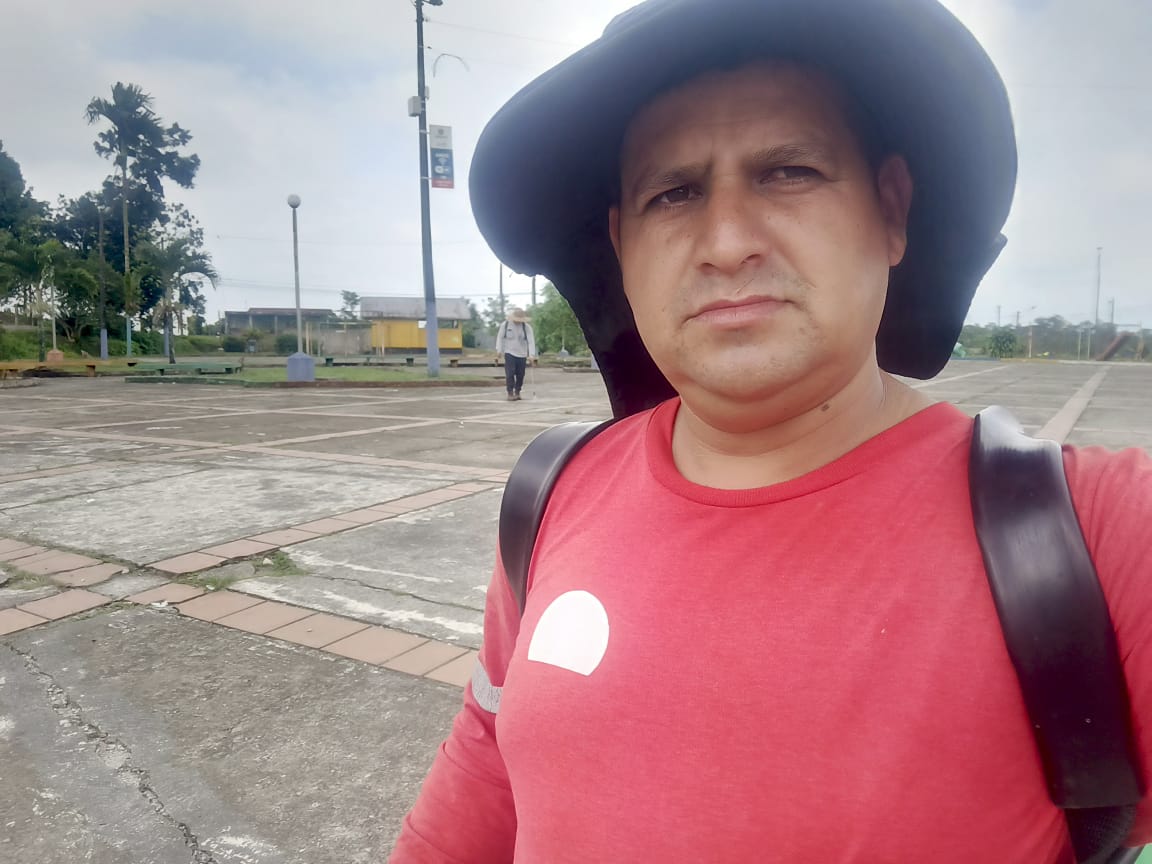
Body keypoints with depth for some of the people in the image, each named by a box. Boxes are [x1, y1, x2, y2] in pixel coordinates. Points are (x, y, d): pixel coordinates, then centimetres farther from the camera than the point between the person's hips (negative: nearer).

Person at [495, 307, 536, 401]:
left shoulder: (526, 327, -7)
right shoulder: (505, 324, -4)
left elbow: (531, 341, -13)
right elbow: (500, 337, 5)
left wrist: (532, 355, -22)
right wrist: (499, 350, -1)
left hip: (522, 354, 1)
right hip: (509, 353, -1)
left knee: (520, 375, 5)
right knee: (510, 373, -10)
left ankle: (517, 392, 20)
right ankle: (510, 393, -5)